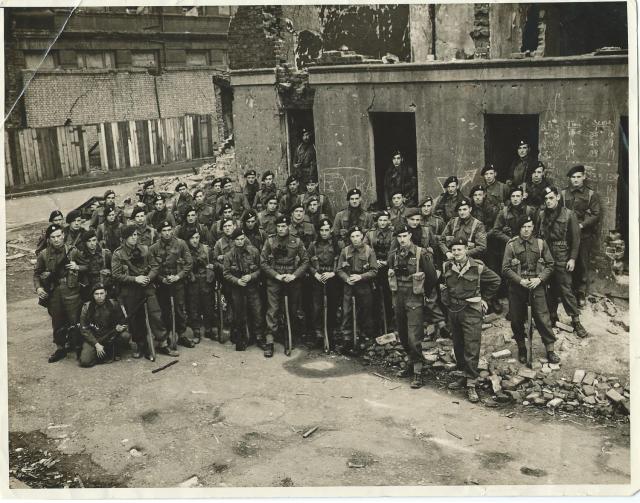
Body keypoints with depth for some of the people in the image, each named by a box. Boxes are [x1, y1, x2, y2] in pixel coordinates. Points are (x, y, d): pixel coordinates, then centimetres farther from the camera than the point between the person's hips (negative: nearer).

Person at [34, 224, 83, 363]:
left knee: (74, 320, -3)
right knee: (57, 321, 11)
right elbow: (37, 273, 12)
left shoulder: (73, 251, 0)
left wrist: (77, 267, -11)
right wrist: (38, 287, -3)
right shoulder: (43, 255, 3)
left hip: (71, 290, -2)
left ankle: (77, 346, 11)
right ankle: (60, 348, 25)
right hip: (52, 292, 2)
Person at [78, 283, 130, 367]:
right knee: (85, 361, -24)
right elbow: (84, 329, -7)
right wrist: (96, 344, -15)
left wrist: (119, 327, -19)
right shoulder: (87, 307, -9)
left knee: (125, 336, -27)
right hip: (92, 338, -1)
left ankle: (115, 352, 3)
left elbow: (122, 321, 6)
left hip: (110, 335, 2)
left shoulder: (113, 304, -5)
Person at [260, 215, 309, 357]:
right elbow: (263, 262, 1)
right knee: (272, 311, -5)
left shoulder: (296, 242, 2)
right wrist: (276, 275, -10)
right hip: (274, 281, -1)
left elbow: (305, 261, 3)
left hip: (293, 280, 1)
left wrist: (294, 275, -11)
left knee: (292, 311, 8)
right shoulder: (270, 241, 2)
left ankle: (290, 340, 21)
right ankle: (269, 343, -3)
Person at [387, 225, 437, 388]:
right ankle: (411, 363, 34)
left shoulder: (421, 254, -11)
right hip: (398, 300, 6)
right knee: (403, 336, 15)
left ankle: (418, 372, -2)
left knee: (414, 338, -10)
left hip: (414, 301, -6)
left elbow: (432, 277, -3)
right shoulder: (393, 255, 4)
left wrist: (426, 293, 7)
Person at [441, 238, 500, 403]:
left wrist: (484, 298, 4)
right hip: (453, 310, 5)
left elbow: (495, 280, 4)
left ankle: (471, 385, -3)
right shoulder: (446, 267, 3)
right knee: (458, 346, 13)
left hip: (471, 311, -5)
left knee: (471, 349, -6)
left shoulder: (477, 267, -9)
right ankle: (464, 376, 27)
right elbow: (443, 284, 23)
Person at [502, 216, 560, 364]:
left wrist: (539, 279, -9)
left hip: (537, 286, 0)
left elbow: (550, 264, 6)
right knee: (517, 321, 7)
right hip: (517, 288, 0)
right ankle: (522, 349, 27)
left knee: (543, 318, -2)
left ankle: (550, 350, 10)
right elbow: (506, 269, -4)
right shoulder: (511, 245, -2)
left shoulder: (541, 243, 3)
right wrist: (520, 280, -16)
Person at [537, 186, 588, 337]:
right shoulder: (541, 214, 6)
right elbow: (538, 235, 10)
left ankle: (576, 321, 3)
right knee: (550, 289, 10)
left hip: (562, 258, -3)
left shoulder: (568, 214, -4)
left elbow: (575, 238, -3)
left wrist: (572, 258, -8)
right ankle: (552, 317, 23)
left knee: (566, 290, -4)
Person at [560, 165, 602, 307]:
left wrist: (581, 225, -14)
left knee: (583, 264, 2)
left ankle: (581, 294, 12)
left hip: (585, 235, -1)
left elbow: (596, 215, -2)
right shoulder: (563, 193, 8)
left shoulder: (591, 194, 3)